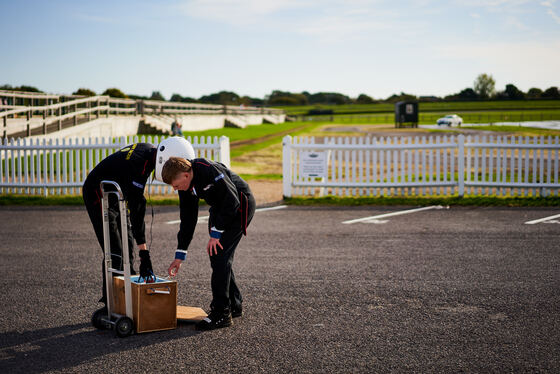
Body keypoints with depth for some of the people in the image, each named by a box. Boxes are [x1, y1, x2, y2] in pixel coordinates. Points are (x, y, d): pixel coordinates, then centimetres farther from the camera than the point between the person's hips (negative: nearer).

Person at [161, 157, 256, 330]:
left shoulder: (209, 170, -29)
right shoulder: (186, 187, -2)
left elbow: (232, 200, -27)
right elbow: (187, 219, 5)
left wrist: (216, 233, -21)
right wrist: (180, 255, 4)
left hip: (240, 206, -9)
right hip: (220, 208, 9)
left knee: (219, 255, -14)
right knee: (216, 256, 9)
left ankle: (221, 313, -8)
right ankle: (235, 305, 23)